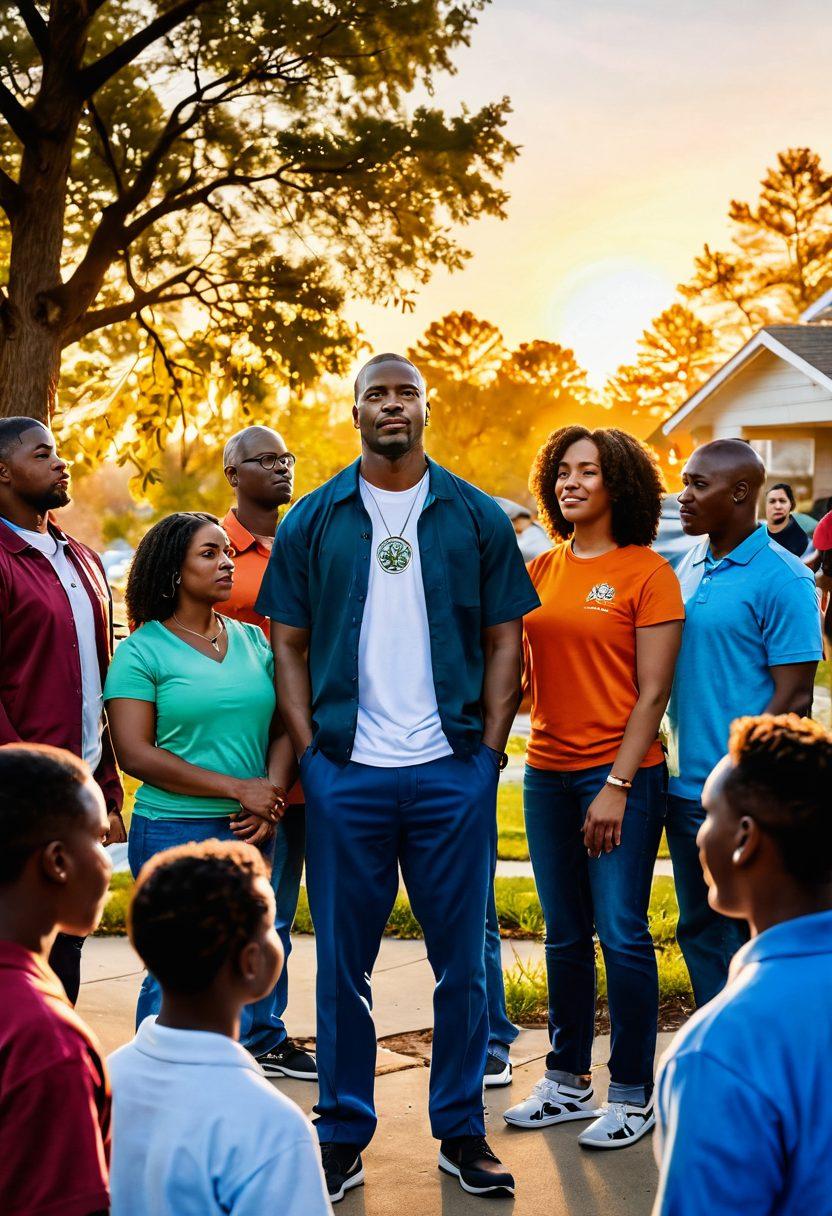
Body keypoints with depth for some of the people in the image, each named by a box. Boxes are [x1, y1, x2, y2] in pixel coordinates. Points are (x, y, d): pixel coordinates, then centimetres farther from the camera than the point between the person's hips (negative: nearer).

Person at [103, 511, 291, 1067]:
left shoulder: (253, 640, 13)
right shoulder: (141, 651, -3)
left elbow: (283, 727, 15)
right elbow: (136, 754, -10)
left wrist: (270, 794, -5)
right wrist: (238, 788, -13)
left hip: (253, 834, 5)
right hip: (174, 832, -5)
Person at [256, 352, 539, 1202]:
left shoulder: (476, 517, 6)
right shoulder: (313, 520, 6)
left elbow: (504, 637, 6)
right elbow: (288, 645, 7)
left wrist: (488, 750, -2)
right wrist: (308, 751, -3)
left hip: (452, 771, 0)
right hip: (346, 772, 0)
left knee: (461, 958, 7)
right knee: (341, 963, 6)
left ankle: (461, 1131, 20)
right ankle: (343, 1135, 19)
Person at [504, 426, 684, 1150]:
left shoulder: (647, 572, -6)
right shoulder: (540, 571, 9)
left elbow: (652, 691, -9)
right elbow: (515, 667, 14)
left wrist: (619, 784, -14)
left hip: (622, 772, -5)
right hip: (548, 771, 5)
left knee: (621, 934, -2)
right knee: (565, 937, 13)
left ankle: (633, 1095, 11)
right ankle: (568, 1081, 25)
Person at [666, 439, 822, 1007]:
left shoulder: (782, 578, -10)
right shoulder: (690, 567, 11)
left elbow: (794, 697, -13)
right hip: (686, 787, 7)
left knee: (752, 935, 2)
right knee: (700, 932, 14)